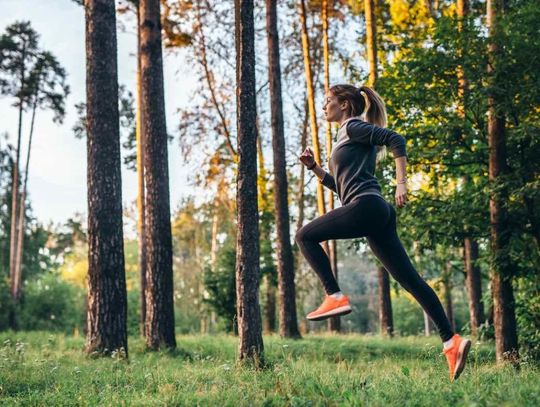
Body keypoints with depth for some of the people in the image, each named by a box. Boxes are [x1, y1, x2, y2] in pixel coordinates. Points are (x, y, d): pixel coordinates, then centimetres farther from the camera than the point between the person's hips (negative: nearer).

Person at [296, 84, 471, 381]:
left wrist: (401, 183, -19)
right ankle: (450, 341, -5)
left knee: (304, 236, -1)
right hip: (376, 213, 10)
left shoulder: (354, 127, 3)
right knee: (409, 279, 1)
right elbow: (342, 186, 33)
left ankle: (335, 297, -10)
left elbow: (395, 140, -11)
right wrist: (314, 167, 23)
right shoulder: (347, 137, 29)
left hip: (366, 206, -10)